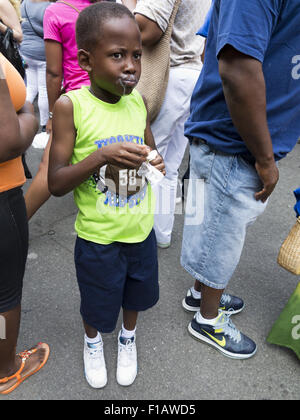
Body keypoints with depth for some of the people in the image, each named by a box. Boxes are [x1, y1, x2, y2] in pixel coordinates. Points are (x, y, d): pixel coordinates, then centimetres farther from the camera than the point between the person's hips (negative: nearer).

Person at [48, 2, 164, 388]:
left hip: (141, 230, 4)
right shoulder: (71, 105, -18)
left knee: (136, 293, 25)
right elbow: (55, 184, -18)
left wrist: (156, 163, -12)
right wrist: (102, 156, -32)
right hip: (97, 238, -3)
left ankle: (127, 339, 57)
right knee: (97, 301, 20)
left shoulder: (139, 101, -5)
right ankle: (92, 341, 54)